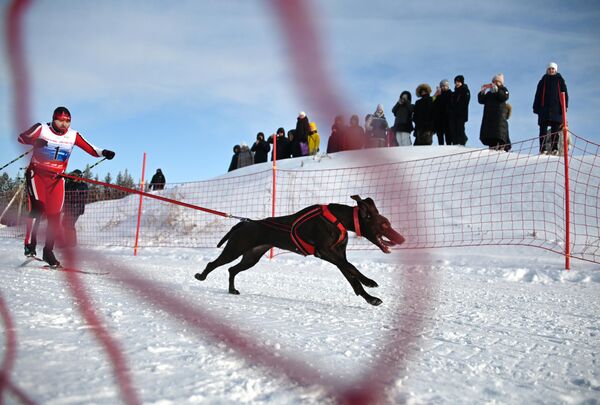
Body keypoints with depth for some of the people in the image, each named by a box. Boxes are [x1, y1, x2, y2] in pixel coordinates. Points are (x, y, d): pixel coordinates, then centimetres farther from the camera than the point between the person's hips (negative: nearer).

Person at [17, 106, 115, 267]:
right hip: (36, 174, -2)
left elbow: (91, 149, -3)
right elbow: (22, 138, 0)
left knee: (54, 217, 0)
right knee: (38, 207, -21)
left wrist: (103, 152, -22)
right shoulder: (41, 129, -6)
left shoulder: (73, 136, -1)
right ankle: (29, 244, -8)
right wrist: (35, 141, -20)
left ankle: (48, 251, 14)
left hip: (56, 179, 2)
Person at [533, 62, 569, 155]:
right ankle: (543, 148, -7)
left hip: (556, 108, 0)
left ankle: (554, 148, -4)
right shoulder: (543, 81, 15)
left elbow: (564, 94, 8)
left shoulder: (560, 80, 13)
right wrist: (536, 107, 2)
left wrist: (564, 106, -3)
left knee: (555, 129, -2)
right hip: (544, 108, 1)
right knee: (543, 129, -5)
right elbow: (538, 95, 11)